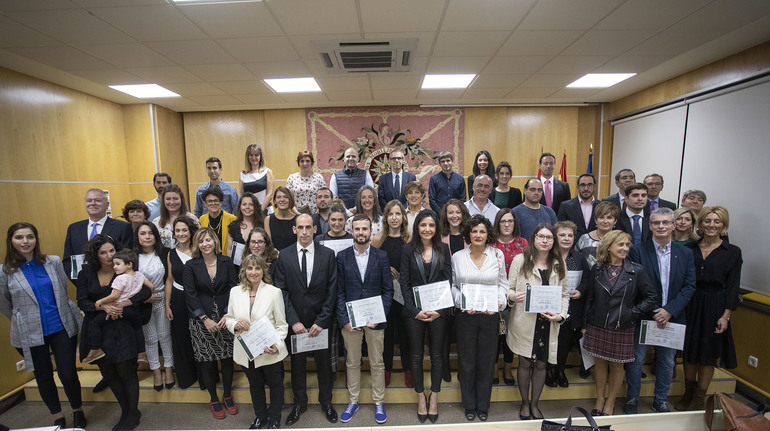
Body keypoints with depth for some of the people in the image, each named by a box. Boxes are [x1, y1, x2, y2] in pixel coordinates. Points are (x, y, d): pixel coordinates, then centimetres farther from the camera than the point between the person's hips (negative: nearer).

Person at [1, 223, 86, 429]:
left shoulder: (54, 262, -3)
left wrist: (61, 315, 14)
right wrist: (24, 321, 11)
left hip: (62, 328, 0)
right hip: (30, 335, 0)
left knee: (68, 373, 4)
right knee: (44, 377, 15)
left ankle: (78, 412, 27)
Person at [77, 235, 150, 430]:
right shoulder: (86, 273, 1)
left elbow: (145, 291, -13)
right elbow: (82, 302, -2)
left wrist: (122, 304, -22)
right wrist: (103, 306, -19)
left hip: (122, 329, -3)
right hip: (97, 331, 4)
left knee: (126, 372, 2)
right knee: (108, 374, 14)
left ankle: (133, 414, 21)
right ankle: (125, 411, 33)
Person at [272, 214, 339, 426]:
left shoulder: (328, 254, -7)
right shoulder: (284, 256, -4)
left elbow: (332, 291, -7)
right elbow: (282, 291, -4)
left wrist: (321, 321, -11)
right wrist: (293, 321, -11)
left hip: (321, 321, 0)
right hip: (296, 321, 1)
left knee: (324, 362, 14)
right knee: (297, 363, 16)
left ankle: (326, 402, 37)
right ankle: (299, 403, 39)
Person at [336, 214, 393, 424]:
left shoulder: (382, 256, -1)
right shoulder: (342, 256, 0)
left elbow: (388, 290, 0)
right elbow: (339, 291, 0)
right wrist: (344, 319, -8)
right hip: (350, 319, 1)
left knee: (377, 363, 12)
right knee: (352, 362, 15)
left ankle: (378, 402, 31)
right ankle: (353, 400, 35)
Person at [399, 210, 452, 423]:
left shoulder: (443, 249, 2)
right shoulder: (408, 250, -1)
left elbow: (448, 281, 0)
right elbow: (404, 282, -2)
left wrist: (440, 310, -9)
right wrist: (415, 310, -9)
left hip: (438, 310, 1)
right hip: (414, 311, 0)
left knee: (437, 355, 10)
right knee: (416, 355, 10)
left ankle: (434, 398, 29)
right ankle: (421, 398, 29)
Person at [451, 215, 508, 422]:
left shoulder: (497, 255, 0)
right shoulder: (457, 257, -1)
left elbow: (503, 283, 6)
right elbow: (453, 286, 4)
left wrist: (498, 302, -9)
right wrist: (463, 303, -10)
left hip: (490, 315, 1)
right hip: (465, 315, 0)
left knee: (486, 361, 13)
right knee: (467, 361, 12)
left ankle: (483, 405, 34)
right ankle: (469, 405, 33)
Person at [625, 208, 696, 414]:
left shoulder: (686, 253, 3)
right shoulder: (637, 251, -7)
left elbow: (690, 286, -2)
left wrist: (669, 310, -13)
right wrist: (653, 312, -14)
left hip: (672, 318, 3)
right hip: (643, 316, -3)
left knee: (667, 361, 16)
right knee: (637, 359, 8)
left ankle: (660, 400, 34)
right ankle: (632, 399, 25)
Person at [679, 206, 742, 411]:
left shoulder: (733, 252, -2)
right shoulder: (689, 248, 3)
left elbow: (732, 286, -3)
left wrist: (726, 315, -9)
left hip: (715, 306, -2)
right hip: (690, 305, 2)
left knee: (708, 354, 8)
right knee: (689, 351, 12)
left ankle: (698, 400, 23)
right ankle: (688, 394, 29)